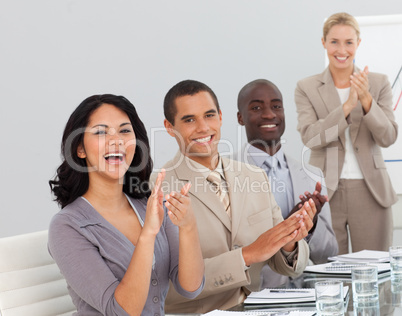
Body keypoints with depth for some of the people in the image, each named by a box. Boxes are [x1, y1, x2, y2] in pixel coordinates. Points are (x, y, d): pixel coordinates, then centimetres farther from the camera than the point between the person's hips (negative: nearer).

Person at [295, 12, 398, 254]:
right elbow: (309, 137, -9)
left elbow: (388, 138, -1)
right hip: (326, 193, -1)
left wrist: (366, 100, -15)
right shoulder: (307, 88, 4)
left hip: (370, 191, 1)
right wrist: (348, 105, -18)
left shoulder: (379, 83, 7)